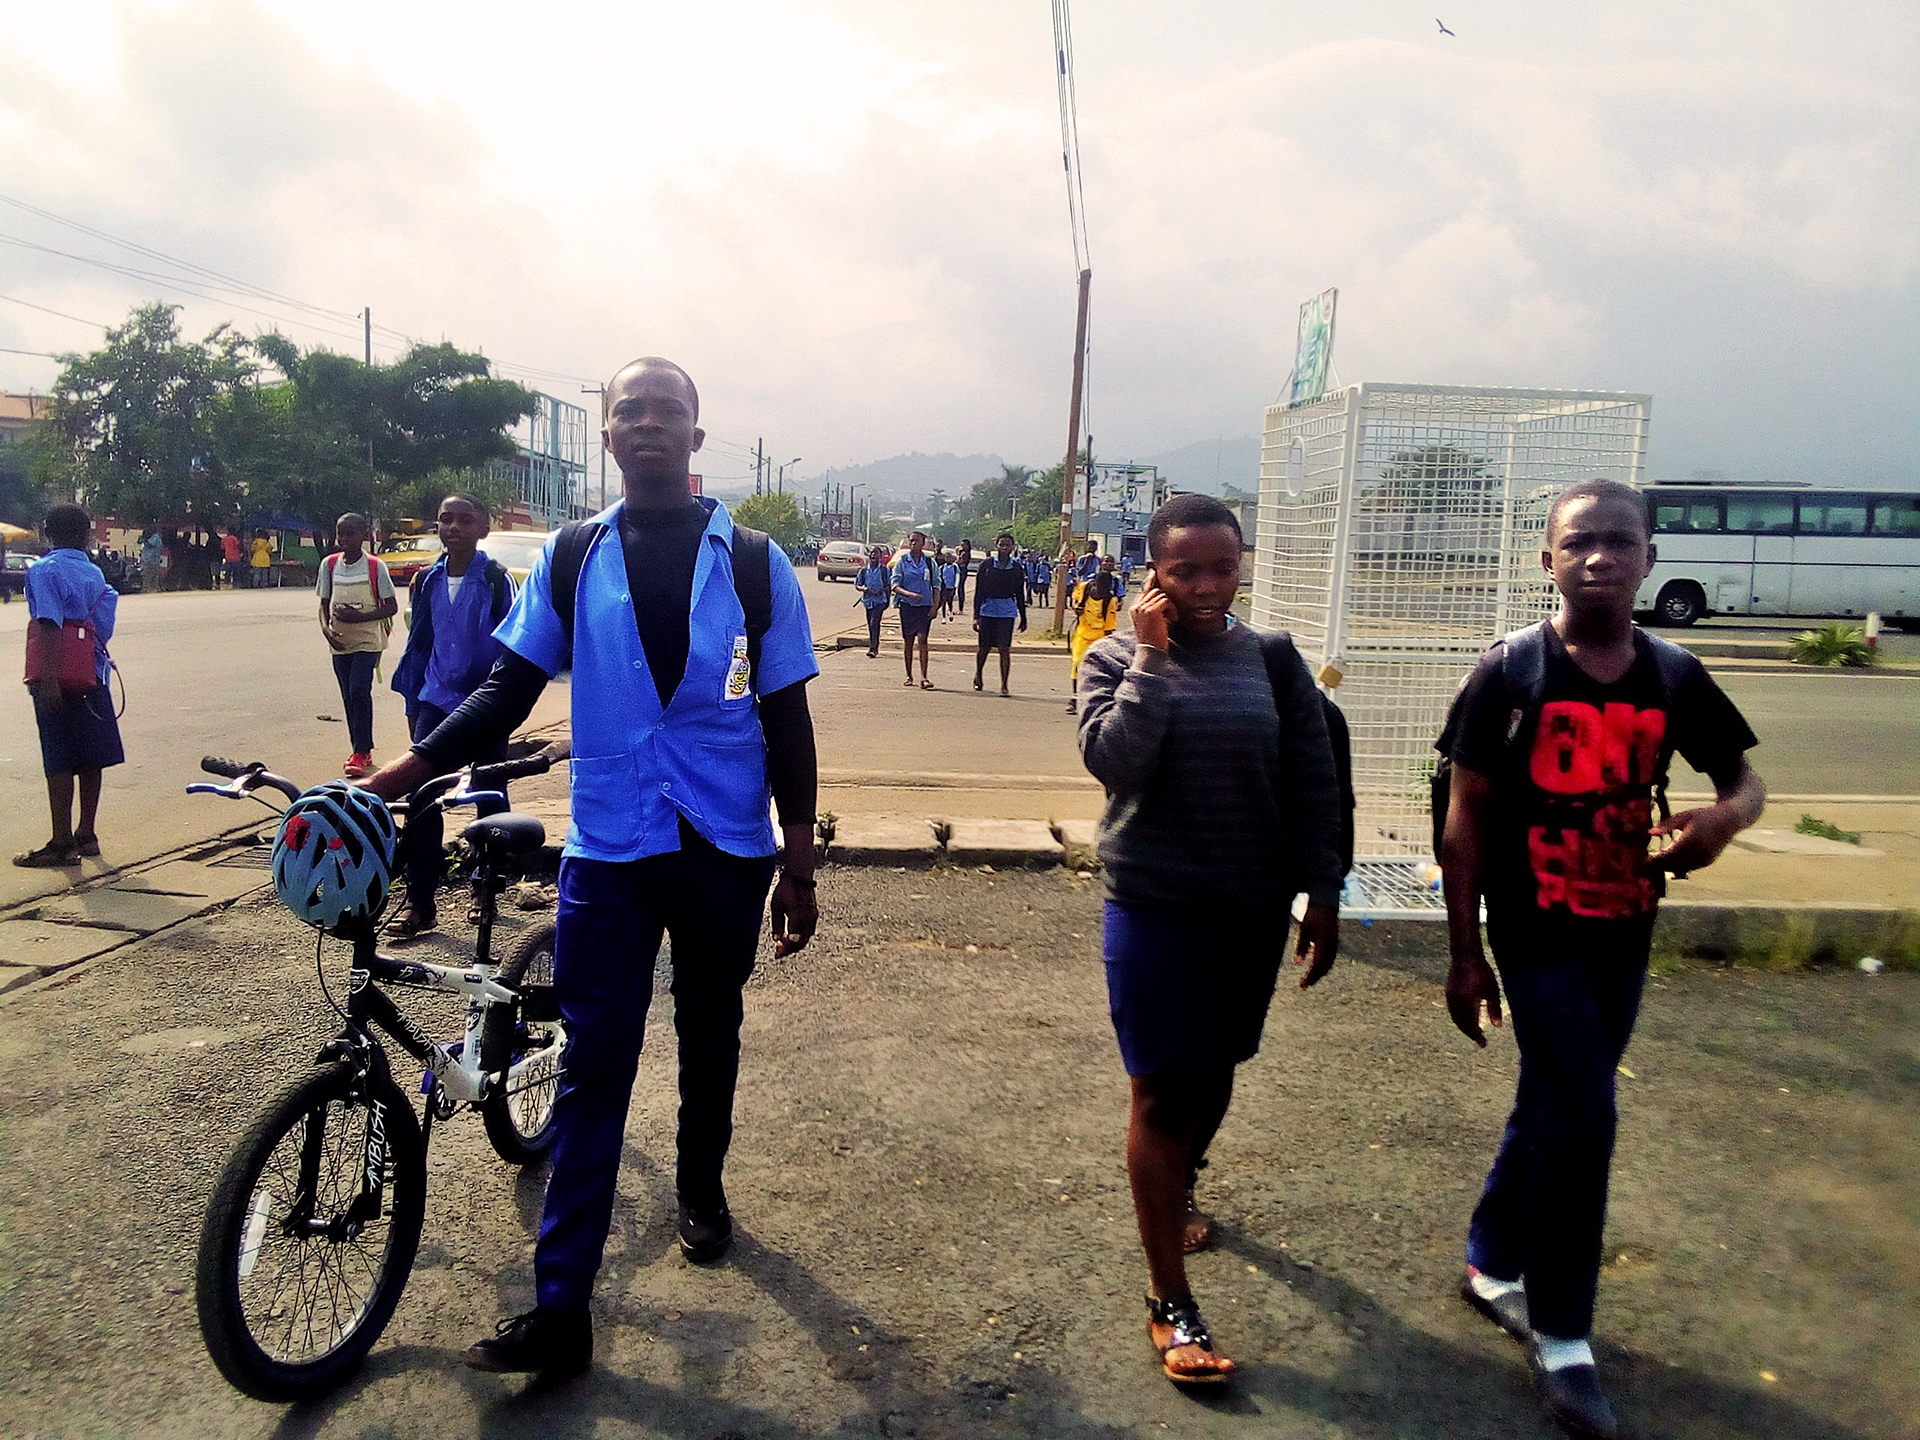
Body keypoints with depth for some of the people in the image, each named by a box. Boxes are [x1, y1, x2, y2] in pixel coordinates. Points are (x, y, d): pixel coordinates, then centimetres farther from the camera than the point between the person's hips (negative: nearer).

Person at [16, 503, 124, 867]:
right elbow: (103, 629, 7)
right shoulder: (95, 573, 10)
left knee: (59, 763, -2)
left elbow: (50, 627, -19)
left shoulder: (44, 570, -8)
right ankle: (86, 834, 20)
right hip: (92, 677, 6)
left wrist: (48, 679, -22)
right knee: (89, 761, 11)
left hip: (59, 681, -6)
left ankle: (62, 844, 1)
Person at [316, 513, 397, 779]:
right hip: (340, 642, 4)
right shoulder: (329, 565, 5)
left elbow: (392, 607, -5)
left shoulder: (375, 566, -6)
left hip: (367, 640, -4)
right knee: (348, 696, 7)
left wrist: (359, 617, -17)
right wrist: (326, 628, -7)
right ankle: (361, 753, 15)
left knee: (359, 691, -15)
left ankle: (361, 752, -10)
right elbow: (324, 603, 12)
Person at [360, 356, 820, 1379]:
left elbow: (786, 721, 0)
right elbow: (509, 692, 4)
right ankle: (559, 1307, 5)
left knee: (709, 1036, 17)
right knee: (593, 1066, 0)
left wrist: (799, 868, -1)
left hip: (727, 851, 0)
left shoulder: (751, 561, -1)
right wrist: (405, 771, -10)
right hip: (610, 851, 0)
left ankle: (701, 1190, 42)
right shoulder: (570, 558, 3)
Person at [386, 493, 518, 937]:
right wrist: (413, 702, 14)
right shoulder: (426, 580, 7)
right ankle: (420, 903, -1)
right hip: (436, 701, 3)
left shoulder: (496, 580, -6)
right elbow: (417, 643, 14)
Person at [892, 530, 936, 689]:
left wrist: (935, 606, -1)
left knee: (922, 639, -11)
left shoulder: (930, 562, 5)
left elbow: (936, 584, 9)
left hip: (925, 606, 0)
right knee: (908, 641, 5)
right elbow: (895, 584, -2)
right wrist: (909, 594, -19)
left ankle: (923, 677, -12)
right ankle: (909, 676, 17)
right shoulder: (902, 561, 3)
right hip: (907, 605, 0)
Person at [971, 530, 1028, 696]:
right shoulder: (987, 564, 0)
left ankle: (1004, 685, -4)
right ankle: (978, 675, 34)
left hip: (1007, 611, 0)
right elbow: (979, 590, 0)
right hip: (988, 609, 0)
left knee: (1005, 648, -7)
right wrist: (976, 616, -5)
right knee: (984, 647, 8)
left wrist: (1023, 618, 13)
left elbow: (1020, 594, 12)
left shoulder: (1016, 567, 5)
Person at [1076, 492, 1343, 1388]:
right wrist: (1154, 652, -19)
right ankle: (1169, 1301, 12)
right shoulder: (1116, 659, -6)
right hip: (1156, 909, -3)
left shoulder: (1272, 659, 0)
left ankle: (1179, 1185, 49)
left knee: (1216, 1070, 20)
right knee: (1162, 1092, 2)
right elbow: (1113, 759, -24)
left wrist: (1322, 895, 2)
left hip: (1253, 910, 3)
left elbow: (1313, 785, 3)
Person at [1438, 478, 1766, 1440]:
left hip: (1624, 936, 5)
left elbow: (1742, 776, 14)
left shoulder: (1673, 676, 0)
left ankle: (1492, 1264, 37)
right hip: (1537, 936, -5)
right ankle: (1560, 1335, 10)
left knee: (1554, 1106, 16)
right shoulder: (1510, 671, -11)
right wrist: (1464, 956, -8)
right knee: (1582, 1116, -8)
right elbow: (1464, 819, -8)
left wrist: (1727, 815, -13)